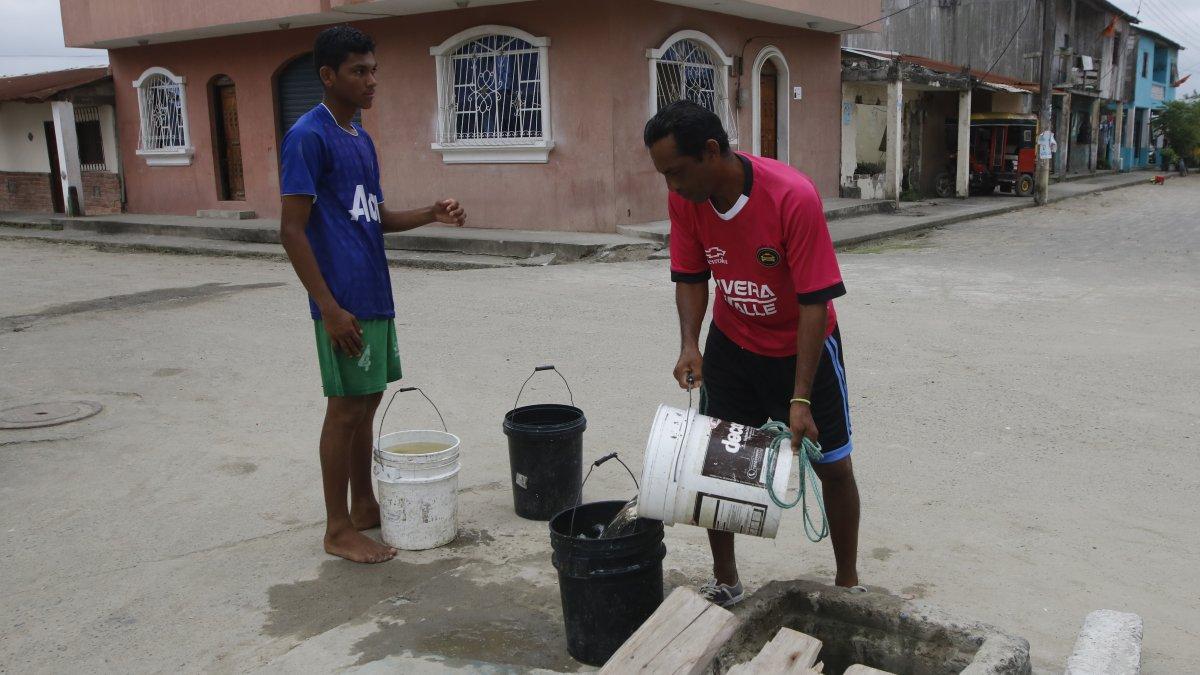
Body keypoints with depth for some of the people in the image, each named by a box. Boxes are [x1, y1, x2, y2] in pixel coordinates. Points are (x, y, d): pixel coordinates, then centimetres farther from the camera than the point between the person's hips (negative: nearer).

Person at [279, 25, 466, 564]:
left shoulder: (361, 140, 15)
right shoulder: (308, 137, -12)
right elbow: (292, 230, -16)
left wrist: (431, 214, 4)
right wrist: (329, 307, -21)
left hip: (375, 297, 9)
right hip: (344, 303, -9)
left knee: (367, 402, 15)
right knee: (346, 408, -2)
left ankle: (364, 505, 28)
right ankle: (338, 529, 10)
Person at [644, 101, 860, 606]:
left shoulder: (793, 197, -32)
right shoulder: (684, 200, -17)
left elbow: (814, 302, -29)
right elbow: (690, 277, -5)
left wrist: (800, 399, -30)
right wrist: (690, 345, -22)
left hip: (801, 342, -4)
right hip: (732, 343, 4)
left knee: (833, 465, 5)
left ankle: (847, 582, 25)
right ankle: (725, 583, 22)